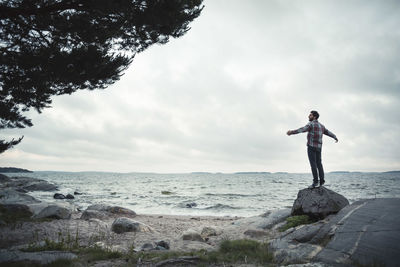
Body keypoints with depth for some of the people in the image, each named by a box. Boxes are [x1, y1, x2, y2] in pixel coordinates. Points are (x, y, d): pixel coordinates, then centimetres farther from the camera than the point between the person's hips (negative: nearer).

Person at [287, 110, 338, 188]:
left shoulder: (311, 124, -7)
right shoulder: (321, 126, 18)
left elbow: (303, 129, -25)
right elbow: (328, 132, 32)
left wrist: (292, 132, -36)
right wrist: (335, 137, 51)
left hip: (311, 146, -7)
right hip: (319, 147, 7)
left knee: (313, 163, -10)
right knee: (319, 163, 10)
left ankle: (315, 181, -15)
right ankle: (322, 180, 4)